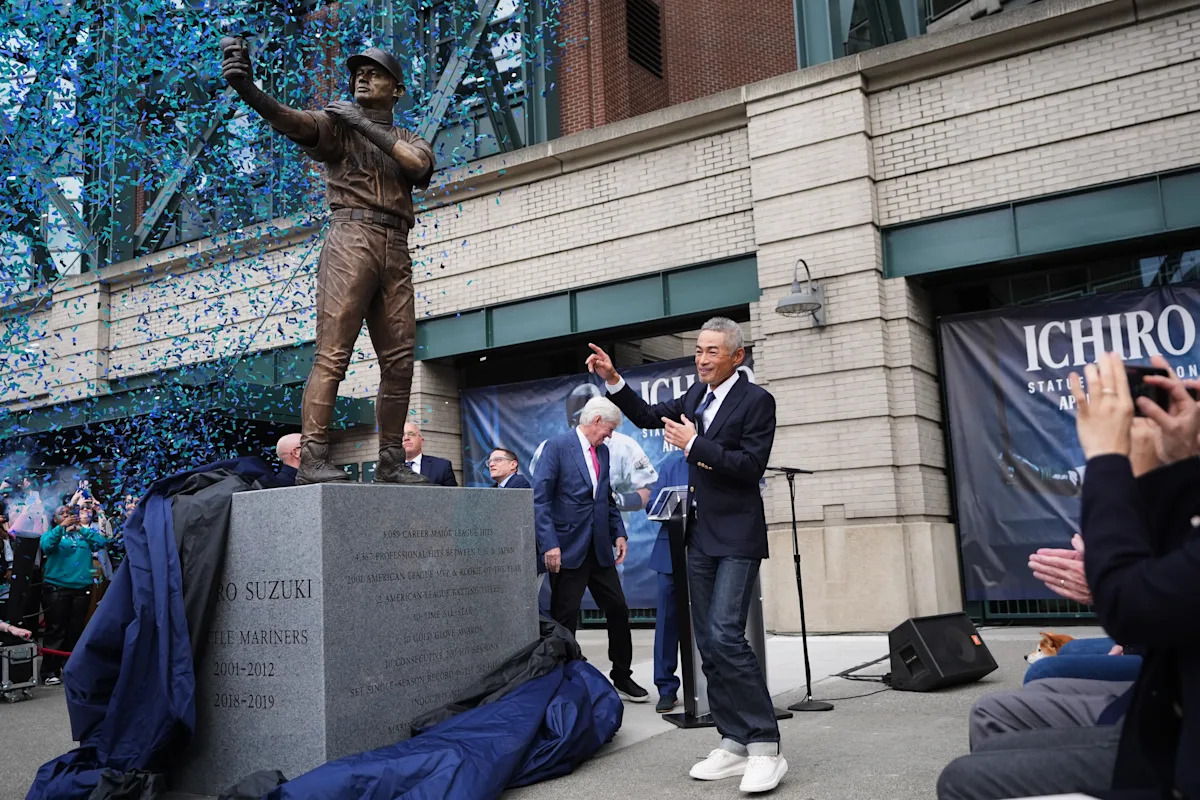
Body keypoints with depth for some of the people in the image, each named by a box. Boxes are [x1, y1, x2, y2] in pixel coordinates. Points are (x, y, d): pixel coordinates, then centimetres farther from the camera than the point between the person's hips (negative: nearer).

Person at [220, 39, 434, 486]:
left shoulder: (411, 142, 23)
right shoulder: (336, 124, 13)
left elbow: (417, 165, -2)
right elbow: (291, 120, -7)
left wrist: (363, 123, -2)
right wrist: (247, 87, -26)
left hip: (397, 252, 5)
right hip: (352, 238, -4)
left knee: (399, 362, 0)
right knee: (332, 354, -14)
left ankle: (391, 464, 6)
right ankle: (312, 460, -17)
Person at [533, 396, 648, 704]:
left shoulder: (602, 451, 13)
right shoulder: (558, 446, -9)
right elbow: (540, 499, -14)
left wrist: (618, 532, 9)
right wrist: (549, 544, -20)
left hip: (599, 548, 7)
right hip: (568, 548, -7)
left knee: (618, 610, 8)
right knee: (564, 621, 1)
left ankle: (622, 678, 22)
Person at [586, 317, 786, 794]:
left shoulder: (756, 401, -9)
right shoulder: (697, 395, 12)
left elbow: (751, 465, -17)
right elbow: (648, 417, 21)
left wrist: (693, 444, -17)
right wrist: (613, 380, 9)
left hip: (737, 538, -8)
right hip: (701, 537, 8)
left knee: (725, 635, -18)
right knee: (709, 645, 7)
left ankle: (765, 748, -10)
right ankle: (735, 744, 15)